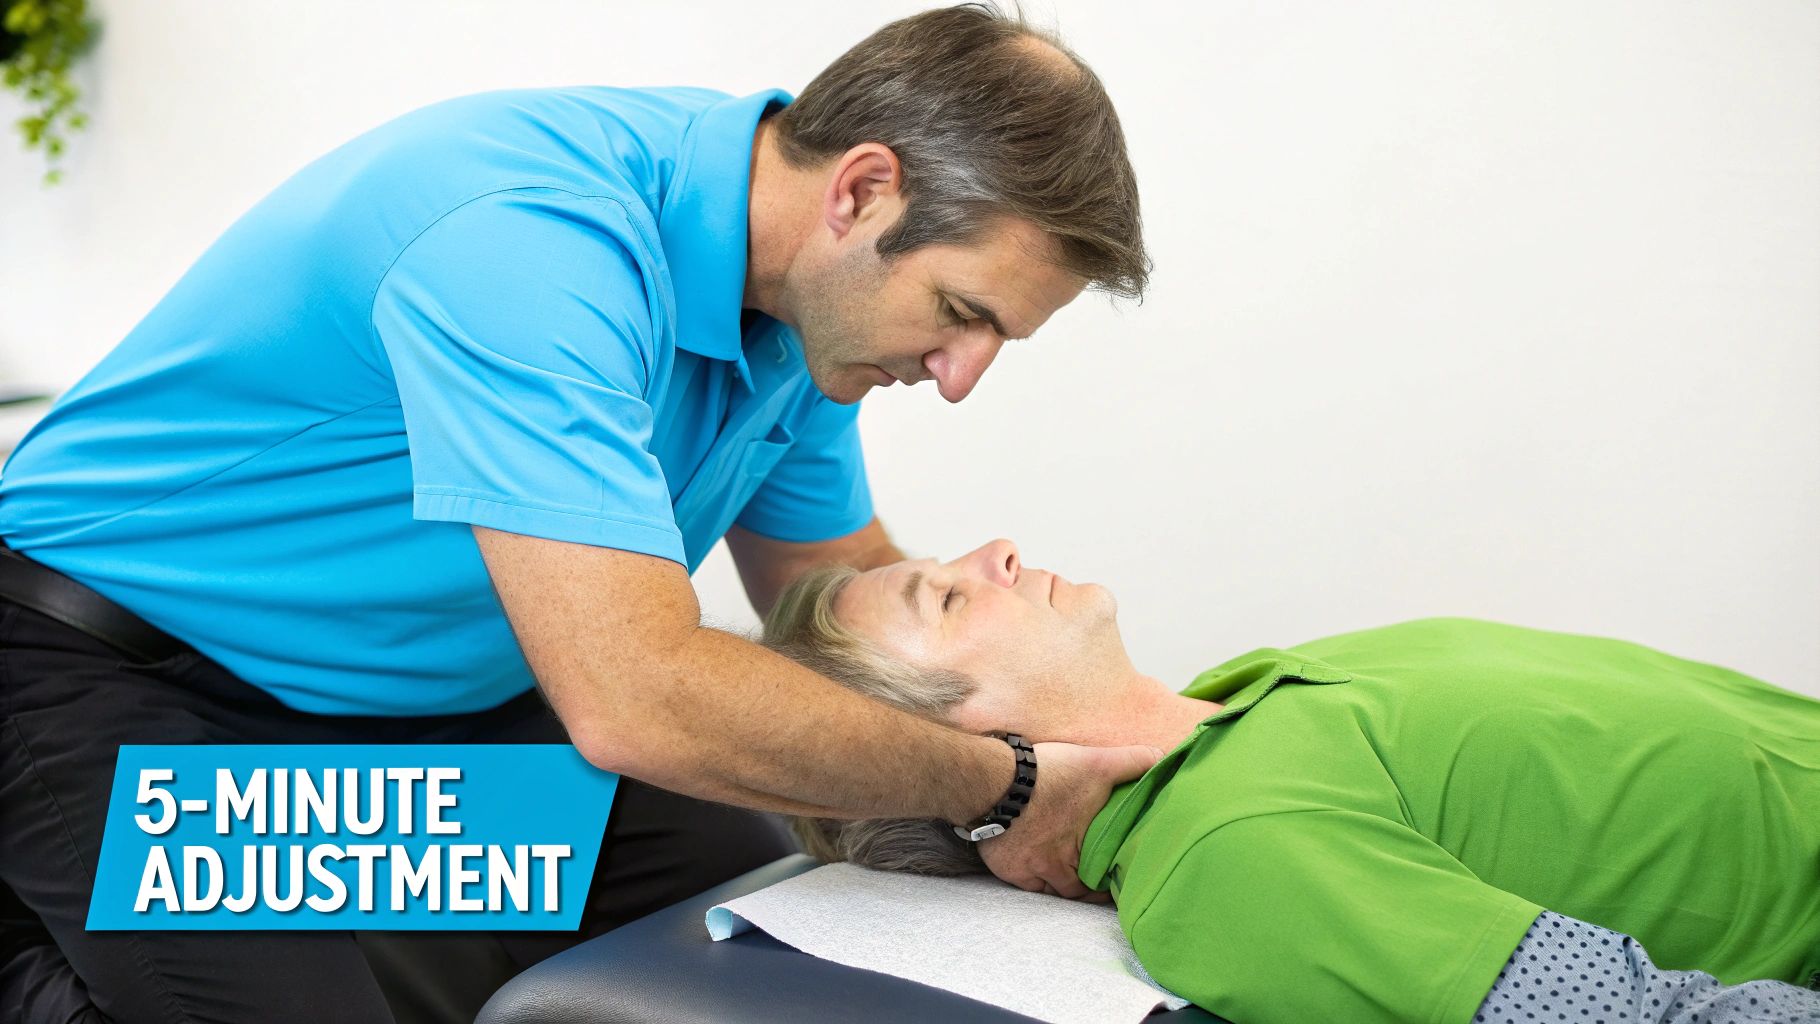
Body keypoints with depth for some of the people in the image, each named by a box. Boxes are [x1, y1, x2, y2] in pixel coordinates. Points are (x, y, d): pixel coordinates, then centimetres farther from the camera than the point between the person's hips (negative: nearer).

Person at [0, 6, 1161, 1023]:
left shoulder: (807, 299, -5)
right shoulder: (532, 239, -33)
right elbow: (639, 703, -40)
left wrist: (1066, 745, -7)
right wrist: (999, 782, -28)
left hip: (434, 693, 8)